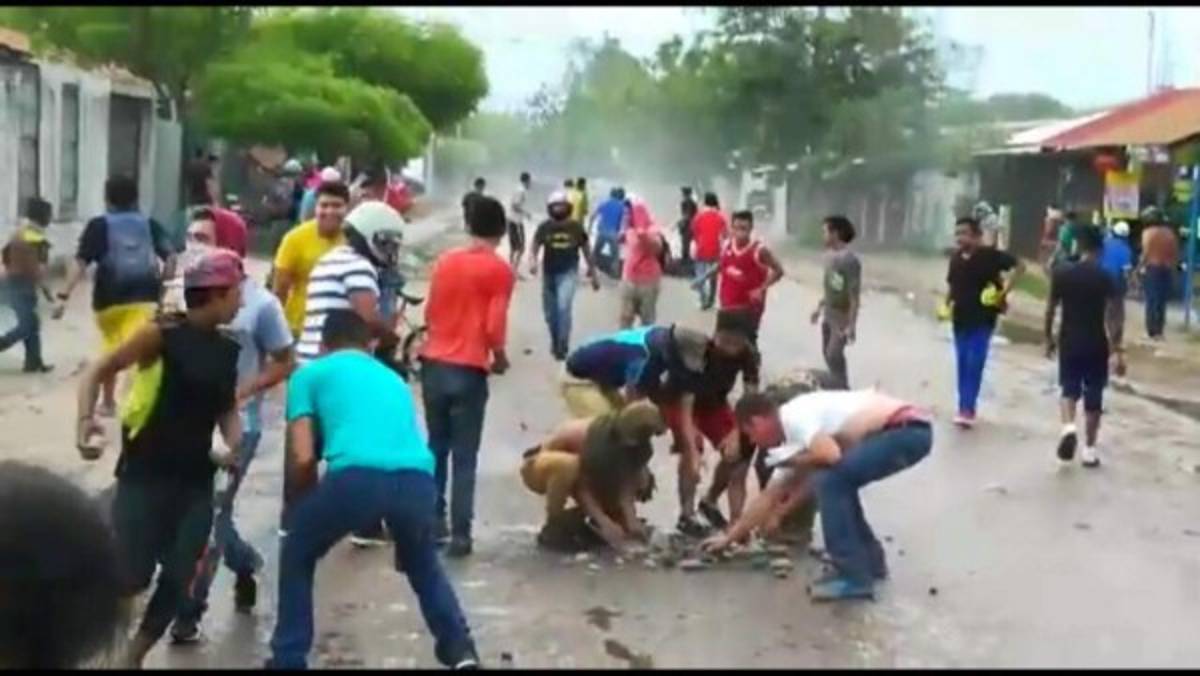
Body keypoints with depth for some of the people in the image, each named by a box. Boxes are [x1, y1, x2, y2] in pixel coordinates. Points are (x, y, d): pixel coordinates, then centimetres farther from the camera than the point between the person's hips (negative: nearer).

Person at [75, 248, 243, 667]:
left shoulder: (228, 350, 8)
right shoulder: (163, 335, -10)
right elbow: (99, 372, -6)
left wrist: (235, 446, -2)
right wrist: (86, 420, -22)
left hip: (196, 481, 6)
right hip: (144, 475, -6)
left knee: (178, 579, 5)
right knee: (130, 577, -8)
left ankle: (132, 657, 23)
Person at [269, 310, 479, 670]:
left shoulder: (310, 374, 23)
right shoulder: (393, 379, 37)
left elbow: (303, 458, 12)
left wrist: (294, 510, 30)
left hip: (357, 475, -4)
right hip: (417, 478, 4)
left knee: (296, 556, 26)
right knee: (423, 565, 35)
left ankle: (289, 660, 24)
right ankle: (462, 651, 26)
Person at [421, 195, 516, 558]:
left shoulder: (445, 260, 9)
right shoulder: (499, 269, -6)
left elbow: (430, 312, 15)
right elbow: (494, 325, -11)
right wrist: (500, 358, 6)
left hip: (434, 365, 5)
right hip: (468, 370, -5)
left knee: (436, 448, 18)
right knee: (465, 457, 1)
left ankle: (434, 522, 22)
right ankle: (460, 534, 0)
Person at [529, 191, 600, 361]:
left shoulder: (575, 227, -4)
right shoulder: (544, 227, -4)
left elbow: (586, 251, 6)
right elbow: (534, 248, -9)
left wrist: (593, 275, 9)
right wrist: (533, 261, -32)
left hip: (568, 273, -2)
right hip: (549, 273, 2)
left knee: (563, 308, -21)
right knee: (550, 313, 11)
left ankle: (562, 346, -9)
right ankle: (555, 341, 35)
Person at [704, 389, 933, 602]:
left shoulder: (794, 416, -10)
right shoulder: (794, 436, 18)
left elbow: (831, 455, -24)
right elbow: (768, 497, 26)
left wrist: (796, 463, -3)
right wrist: (729, 538, 32)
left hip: (908, 430, -10)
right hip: (905, 432, 10)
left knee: (829, 482, -14)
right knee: (837, 483, 20)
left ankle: (854, 578, -9)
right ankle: (869, 560, 24)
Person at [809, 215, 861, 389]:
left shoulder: (850, 260, -23)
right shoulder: (830, 255, 3)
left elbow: (854, 296, -23)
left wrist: (851, 325, -24)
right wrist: (820, 307, 21)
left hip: (842, 318, -9)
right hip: (828, 315, 9)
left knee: (834, 356, -11)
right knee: (827, 354, 15)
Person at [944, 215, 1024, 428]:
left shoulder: (989, 255, -11)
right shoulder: (956, 258, 5)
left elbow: (1019, 266, -10)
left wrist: (1005, 290, -16)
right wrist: (946, 305, 2)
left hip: (983, 320, -6)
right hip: (960, 319, 6)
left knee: (974, 364, -10)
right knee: (963, 365, 10)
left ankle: (967, 409, -9)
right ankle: (965, 408, 19)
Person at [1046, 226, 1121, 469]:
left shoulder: (1062, 273, -4)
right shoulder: (1105, 277, -9)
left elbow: (1050, 309, 1)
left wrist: (1049, 337, 14)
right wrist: (1119, 351, -9)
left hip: (1069, 342, 1)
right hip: (1096, 344, -1)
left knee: (1070, 389, 16)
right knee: (1093, 397, 10)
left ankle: (1068, 427, -12)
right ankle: (1089, 449, 14)